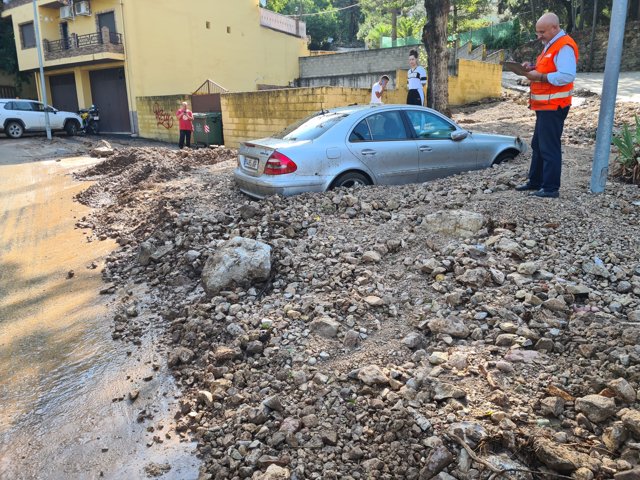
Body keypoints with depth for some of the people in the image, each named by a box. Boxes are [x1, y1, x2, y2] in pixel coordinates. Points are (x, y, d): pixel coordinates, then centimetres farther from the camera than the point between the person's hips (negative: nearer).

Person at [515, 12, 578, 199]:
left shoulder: (564, 47, -15)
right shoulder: (551, 45, 17)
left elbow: (567, 75, -27)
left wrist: (539, 77, -22)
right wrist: (533, 68, 7)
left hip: (553, 106, -11)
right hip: (544, 105, 11)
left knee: (550, 148, -8)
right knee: (538, 145, 16)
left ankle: (551, 188, -2)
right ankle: (535, 182, 27)